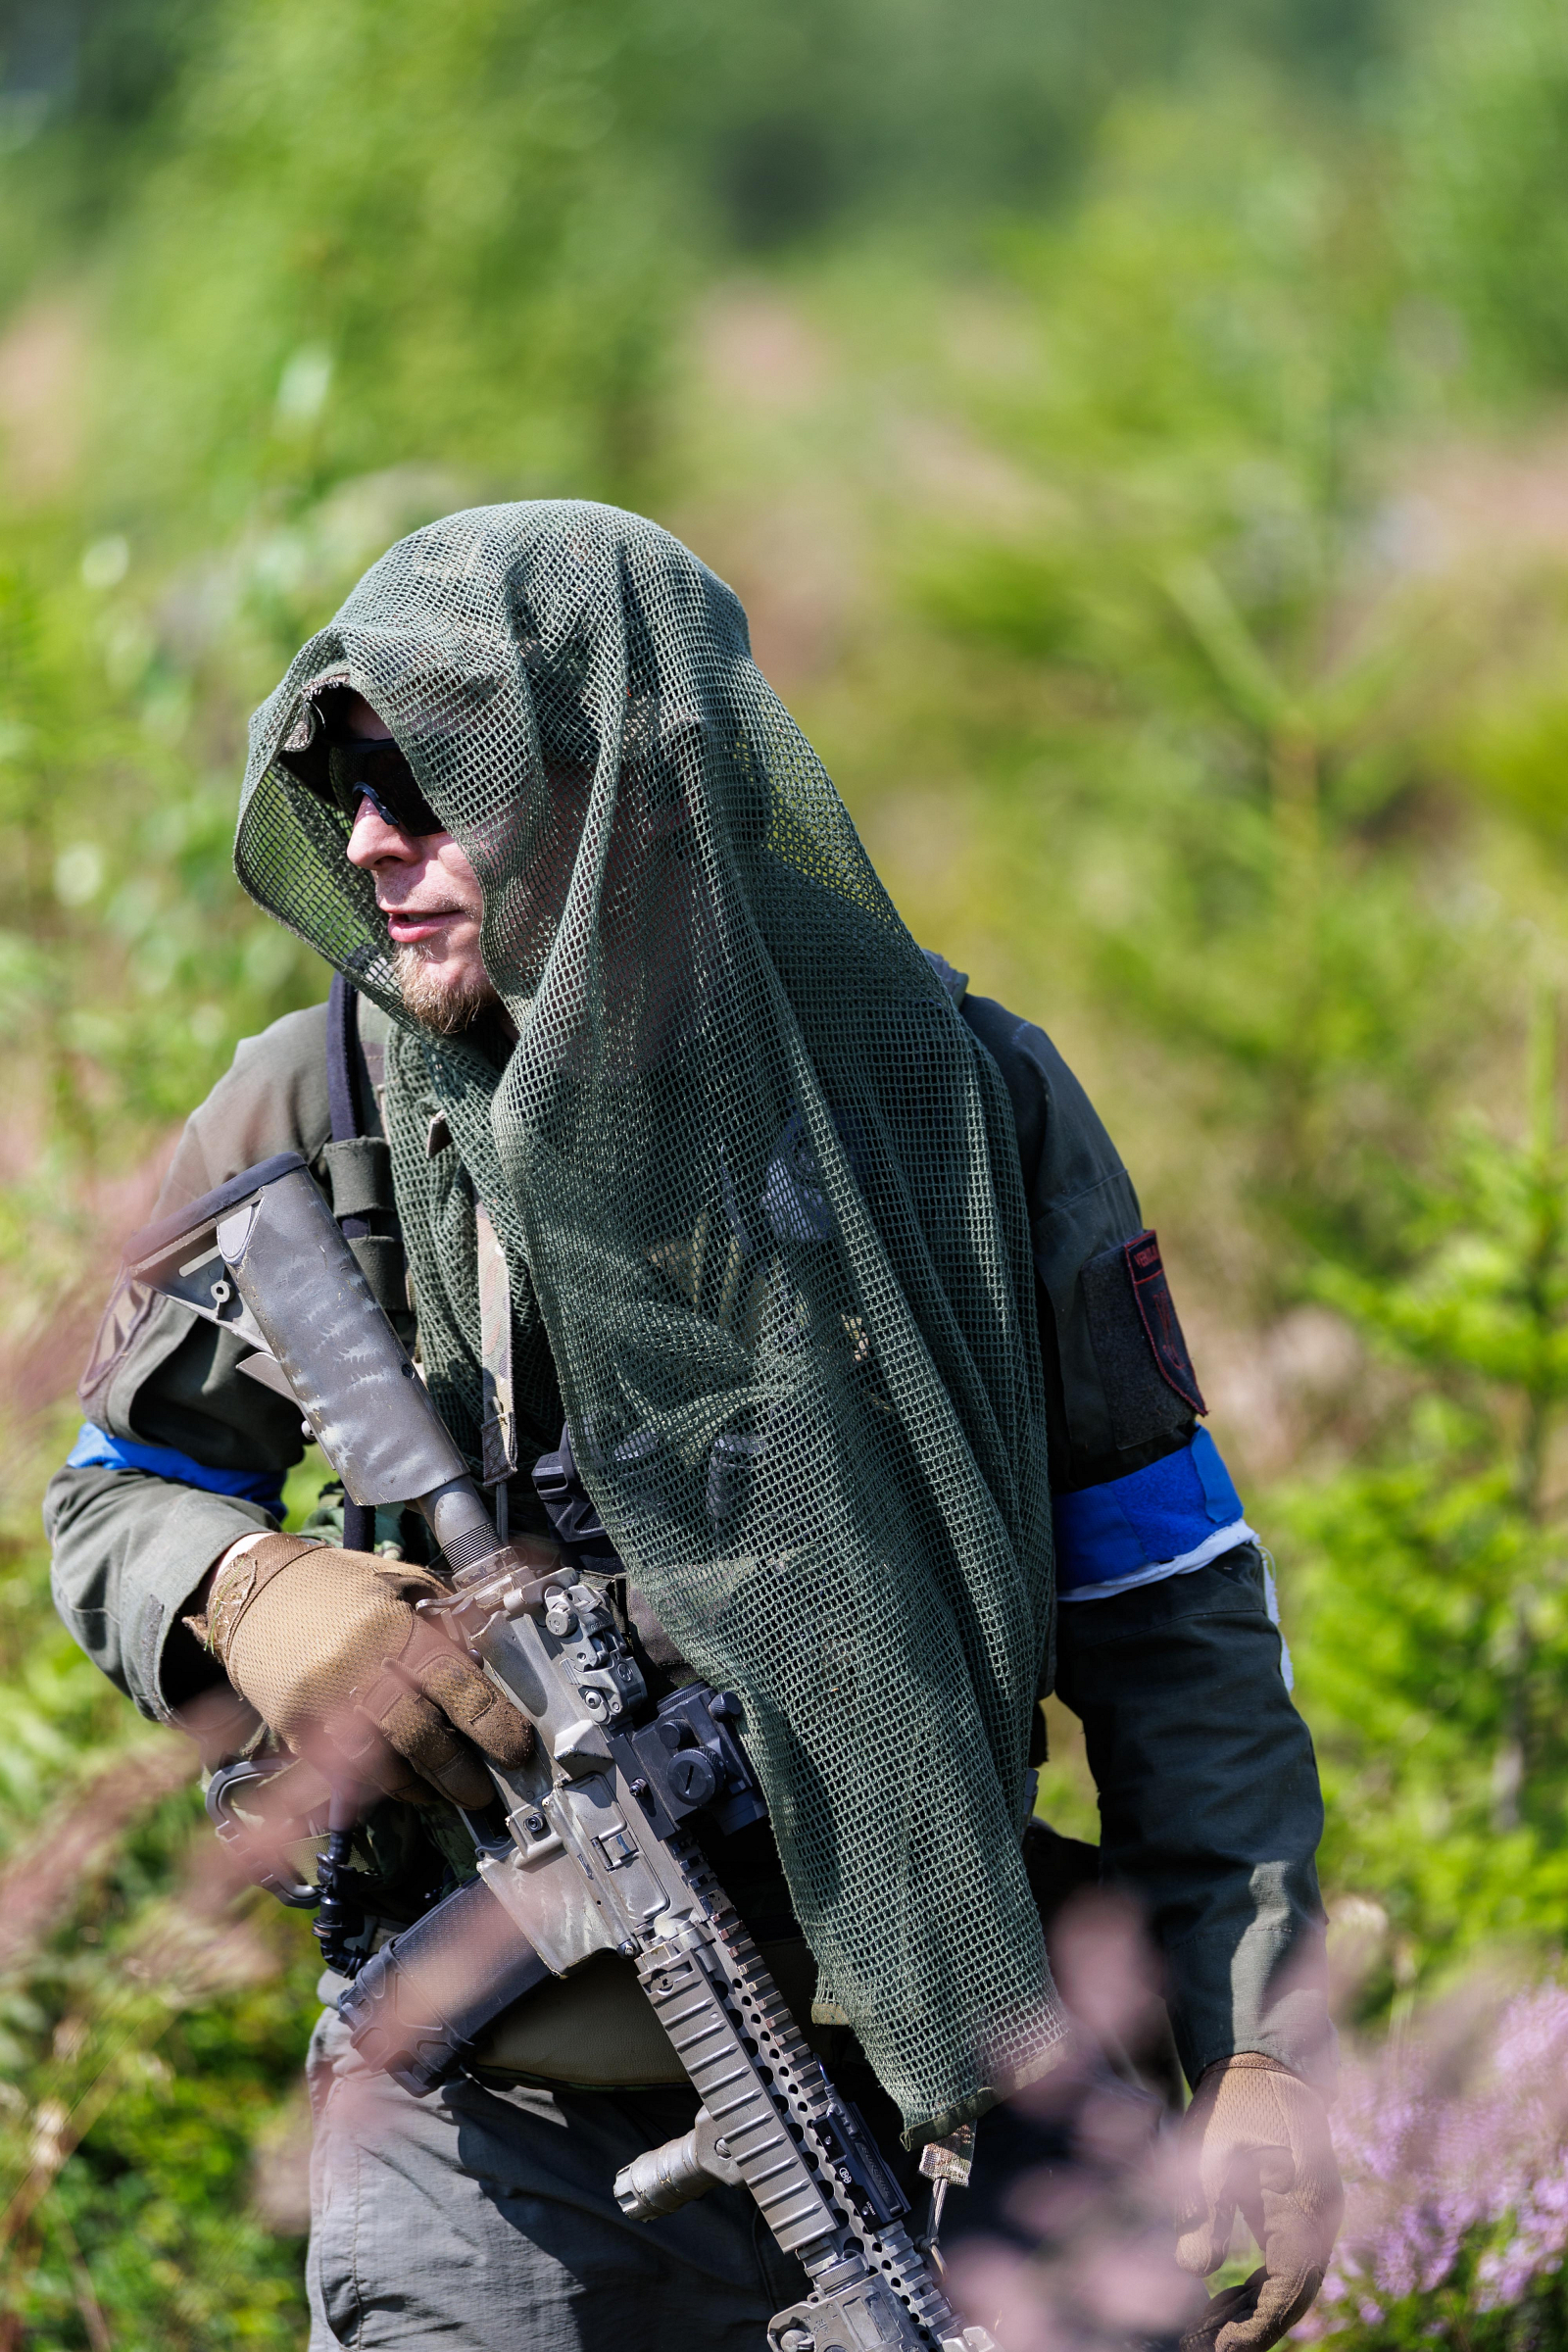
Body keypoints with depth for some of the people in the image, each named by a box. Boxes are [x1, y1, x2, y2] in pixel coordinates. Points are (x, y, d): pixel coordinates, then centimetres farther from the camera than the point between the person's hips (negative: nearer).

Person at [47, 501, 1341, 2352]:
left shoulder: (962, 1102, -2)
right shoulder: (317, 1108, -1)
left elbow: (1172, 1614, 2)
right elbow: (116, 1493, 11)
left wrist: (1259, 2060, -3)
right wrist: (245, 1597, -13)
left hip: (918, 2119, 0)